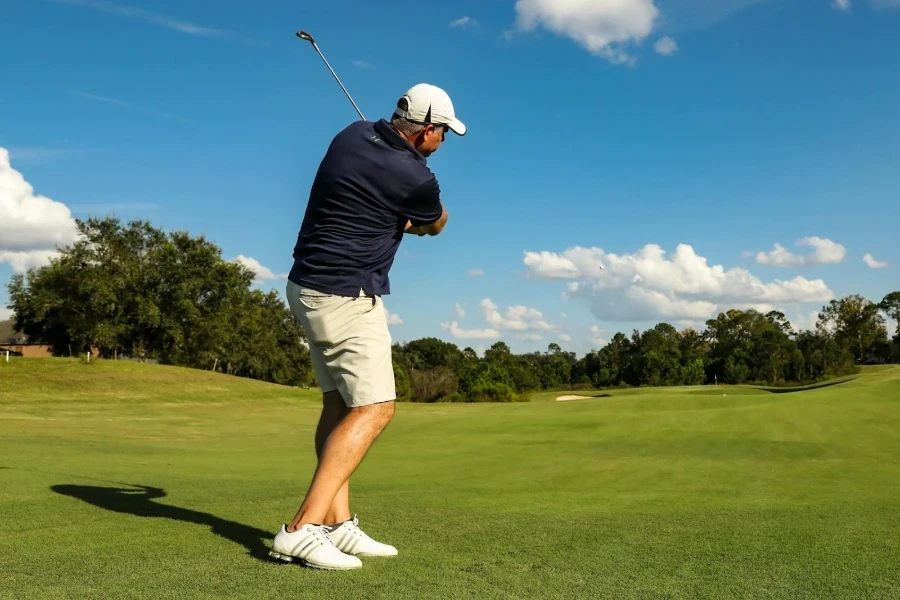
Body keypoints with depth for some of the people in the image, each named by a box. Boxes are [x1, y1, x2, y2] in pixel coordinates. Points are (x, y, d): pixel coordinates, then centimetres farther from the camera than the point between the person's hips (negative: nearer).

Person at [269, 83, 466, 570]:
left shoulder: (354, 134, 5)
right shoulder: (414, 177, -16)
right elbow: (436, 224, 7)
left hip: (310, 287, 9)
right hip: (346, 297, -9)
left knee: (340, 403, 10)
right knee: (374, 408, -8)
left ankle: (336, 524, 8)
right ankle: (301, 530, -15)